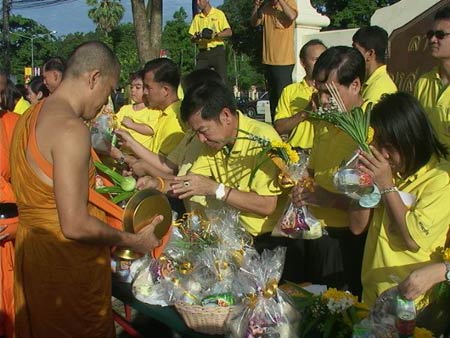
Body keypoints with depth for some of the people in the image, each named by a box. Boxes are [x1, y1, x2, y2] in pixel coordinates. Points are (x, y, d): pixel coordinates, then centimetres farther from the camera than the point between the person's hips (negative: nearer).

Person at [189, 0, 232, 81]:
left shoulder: (218, 14, 1)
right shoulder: (197, 17, 15)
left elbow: (229, 32, -8)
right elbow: (192, 39, 13)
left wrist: (214, 35, -21)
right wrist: (196, 37, -10)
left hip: (217, 51, -4)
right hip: (203, 52, 4)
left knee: (222, 79, -8)